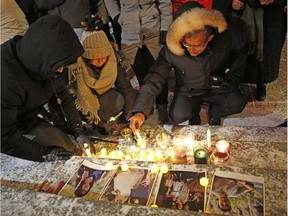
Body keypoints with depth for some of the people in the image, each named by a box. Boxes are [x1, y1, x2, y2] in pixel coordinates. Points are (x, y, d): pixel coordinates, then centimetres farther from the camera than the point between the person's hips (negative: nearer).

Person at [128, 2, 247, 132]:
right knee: (178, 116, -25)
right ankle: (194, 115, 13)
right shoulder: (171, 49, -28)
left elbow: (239, 55, 0)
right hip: (188, 91, 0)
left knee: (237, 104, -25)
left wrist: (233, 76, -18)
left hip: (218, 88, 1)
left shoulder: (226, 38, -24)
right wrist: (140, 110, -34)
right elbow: (154, 79, -24)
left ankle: (215, 113, 11)